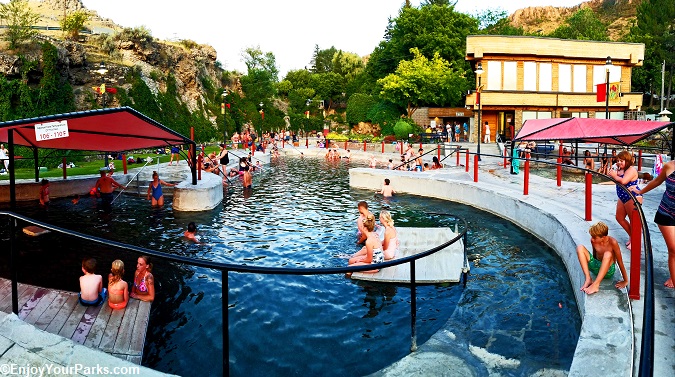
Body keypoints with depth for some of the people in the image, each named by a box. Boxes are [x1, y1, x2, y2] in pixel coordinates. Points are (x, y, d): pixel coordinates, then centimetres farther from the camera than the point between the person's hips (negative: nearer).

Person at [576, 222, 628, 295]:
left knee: (608, 254, -37)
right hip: (596, 267, 5)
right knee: (580, 248, -16)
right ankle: (588, 279, -22)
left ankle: (595, 284, -36)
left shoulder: (612, 242, -21)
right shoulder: (593, 240, -9)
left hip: (608, 271, -4)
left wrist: (625, 281, -11)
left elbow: (620, 262, -15)